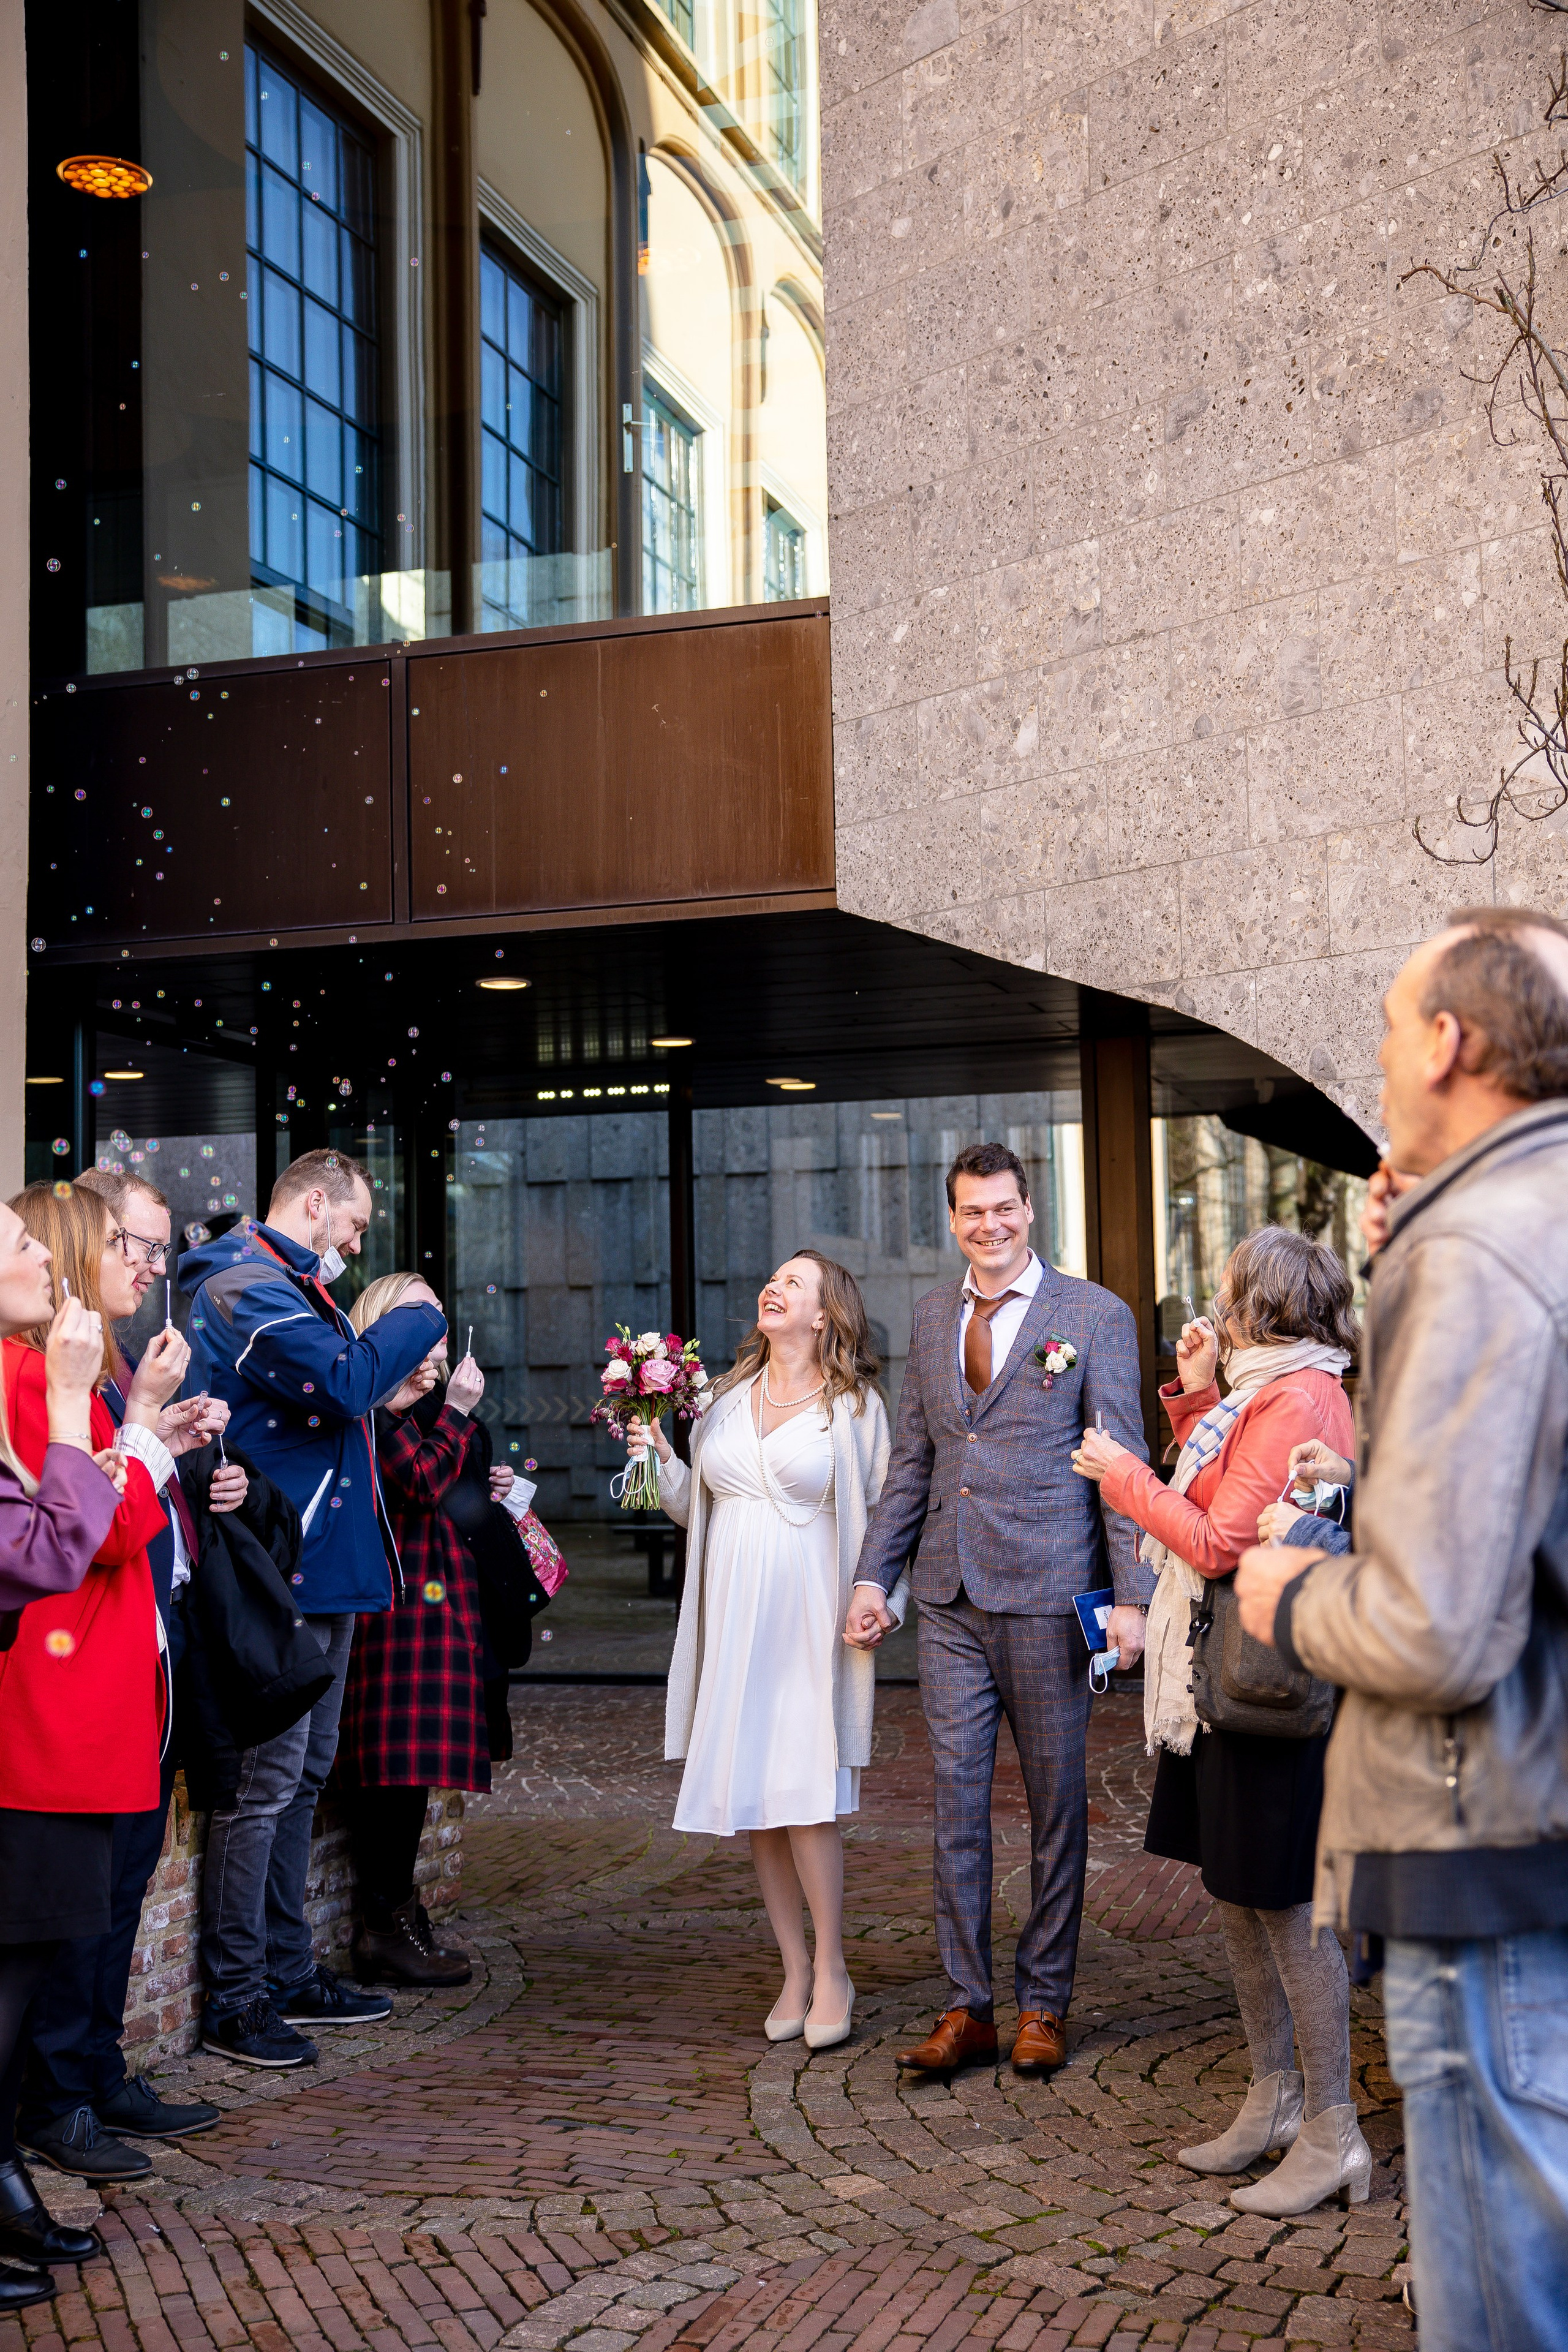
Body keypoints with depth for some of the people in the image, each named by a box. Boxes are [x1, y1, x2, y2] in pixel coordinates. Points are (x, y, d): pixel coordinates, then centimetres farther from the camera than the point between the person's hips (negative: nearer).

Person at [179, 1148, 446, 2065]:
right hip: (279, 1575, -11)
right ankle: (235, 1999, 3)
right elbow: (346, 1380, -26)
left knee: (305, 1773, 16)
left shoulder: (288, 1286, 21)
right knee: (265, 1780, -6)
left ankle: (289, 1972, 26)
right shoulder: (248, 1287, -14)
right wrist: (418, 1319, -11)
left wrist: (393, 1379, 11)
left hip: (321, 1571, 11)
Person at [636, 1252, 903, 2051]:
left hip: (809, 1620, -4)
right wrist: (660, 1461, 1)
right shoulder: (726, 1398, 13)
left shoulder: (854, 1405, 1)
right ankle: (793, 1970, 15)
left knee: (804, 1795, -10)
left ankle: (831, 1970, 5)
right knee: (752, 1800, 5)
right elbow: (697, 1508, 17)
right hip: (734, 1620, 4)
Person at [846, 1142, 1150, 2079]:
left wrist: (1132, 1596, -12)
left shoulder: (1096, 1315, -3)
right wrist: (874, 1575, 9)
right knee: (957, 1801, 5)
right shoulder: (931, 1317, 12)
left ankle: (1044, 2005, 19)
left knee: (1056, 1804, 7)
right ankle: (969, 2008, 14)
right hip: (952, 1598, 4)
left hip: (1047, 1595, -4)